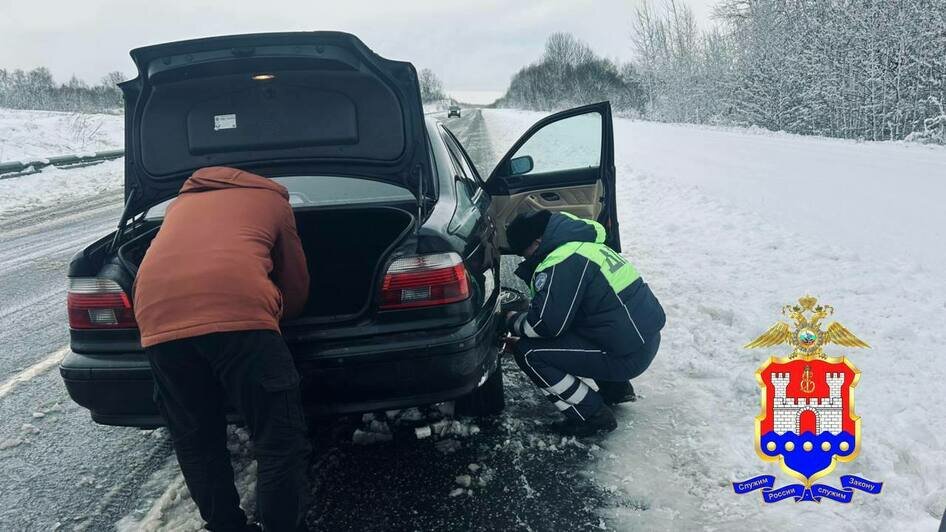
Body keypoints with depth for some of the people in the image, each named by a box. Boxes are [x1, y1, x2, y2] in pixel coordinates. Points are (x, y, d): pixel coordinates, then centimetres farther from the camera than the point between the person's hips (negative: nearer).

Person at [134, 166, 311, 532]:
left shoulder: (180, 203, 38)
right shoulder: (272, 199, 29)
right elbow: (297, 289, 31)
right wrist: (272, 313, 50)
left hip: (159, 318, 5)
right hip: (238, 312, -4)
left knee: (196, 445, 21)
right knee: (281, 443, 8)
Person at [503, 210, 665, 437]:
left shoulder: (562, 263, -19)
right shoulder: (582, 242, 12)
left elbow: (545, 324, -21)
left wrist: (513, 322, -1)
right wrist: (524, 311, 18)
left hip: (627, 356, -10)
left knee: (528, 352, -8)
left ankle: (592, 416, 0)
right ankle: (616, 389, 28)